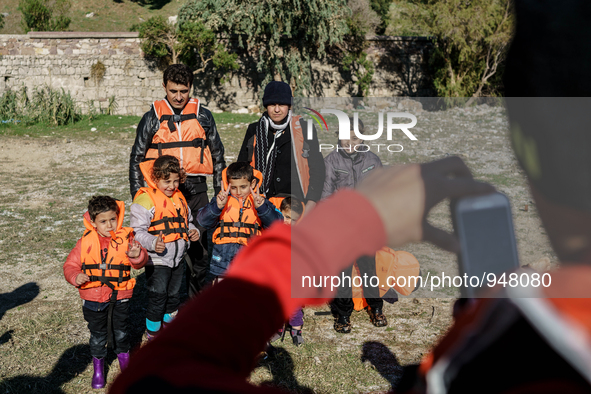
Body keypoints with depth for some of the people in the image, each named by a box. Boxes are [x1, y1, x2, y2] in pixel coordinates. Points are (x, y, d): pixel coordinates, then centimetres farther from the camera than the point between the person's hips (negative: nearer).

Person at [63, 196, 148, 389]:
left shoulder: (125, 238, -8)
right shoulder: (86, 242, -7)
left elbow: (140, 262, -14)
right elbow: (70, 265, -2)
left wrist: (137, 255, -37)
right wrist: (76, 277, -22)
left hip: (120, 296, 0)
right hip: (93, 298, 0)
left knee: (121, 331, 18)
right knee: (97, 334, 14)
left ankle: (124, 357, 44)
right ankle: (98, 367, 34)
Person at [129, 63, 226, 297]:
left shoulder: (202, 116, 5)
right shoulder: (152, 118, 3)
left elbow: (217, 155, 12)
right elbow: (136, 159, 7)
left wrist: (220, 192, 9)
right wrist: (138, 197, 1)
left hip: (196, 190, 1)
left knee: (201, 248, 5)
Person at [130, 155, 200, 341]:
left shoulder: (179, 197, 10)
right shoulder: (145, 200, -14)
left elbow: (186, 222, 23)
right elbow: (138, 232, -17)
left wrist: (192, 231, 1)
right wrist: (153, 243, -34)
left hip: (177, 259, 7)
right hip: (157, 261, -7)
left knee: (173, 297, 19)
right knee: (157, 299, -2)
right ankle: (152, 336, 14)